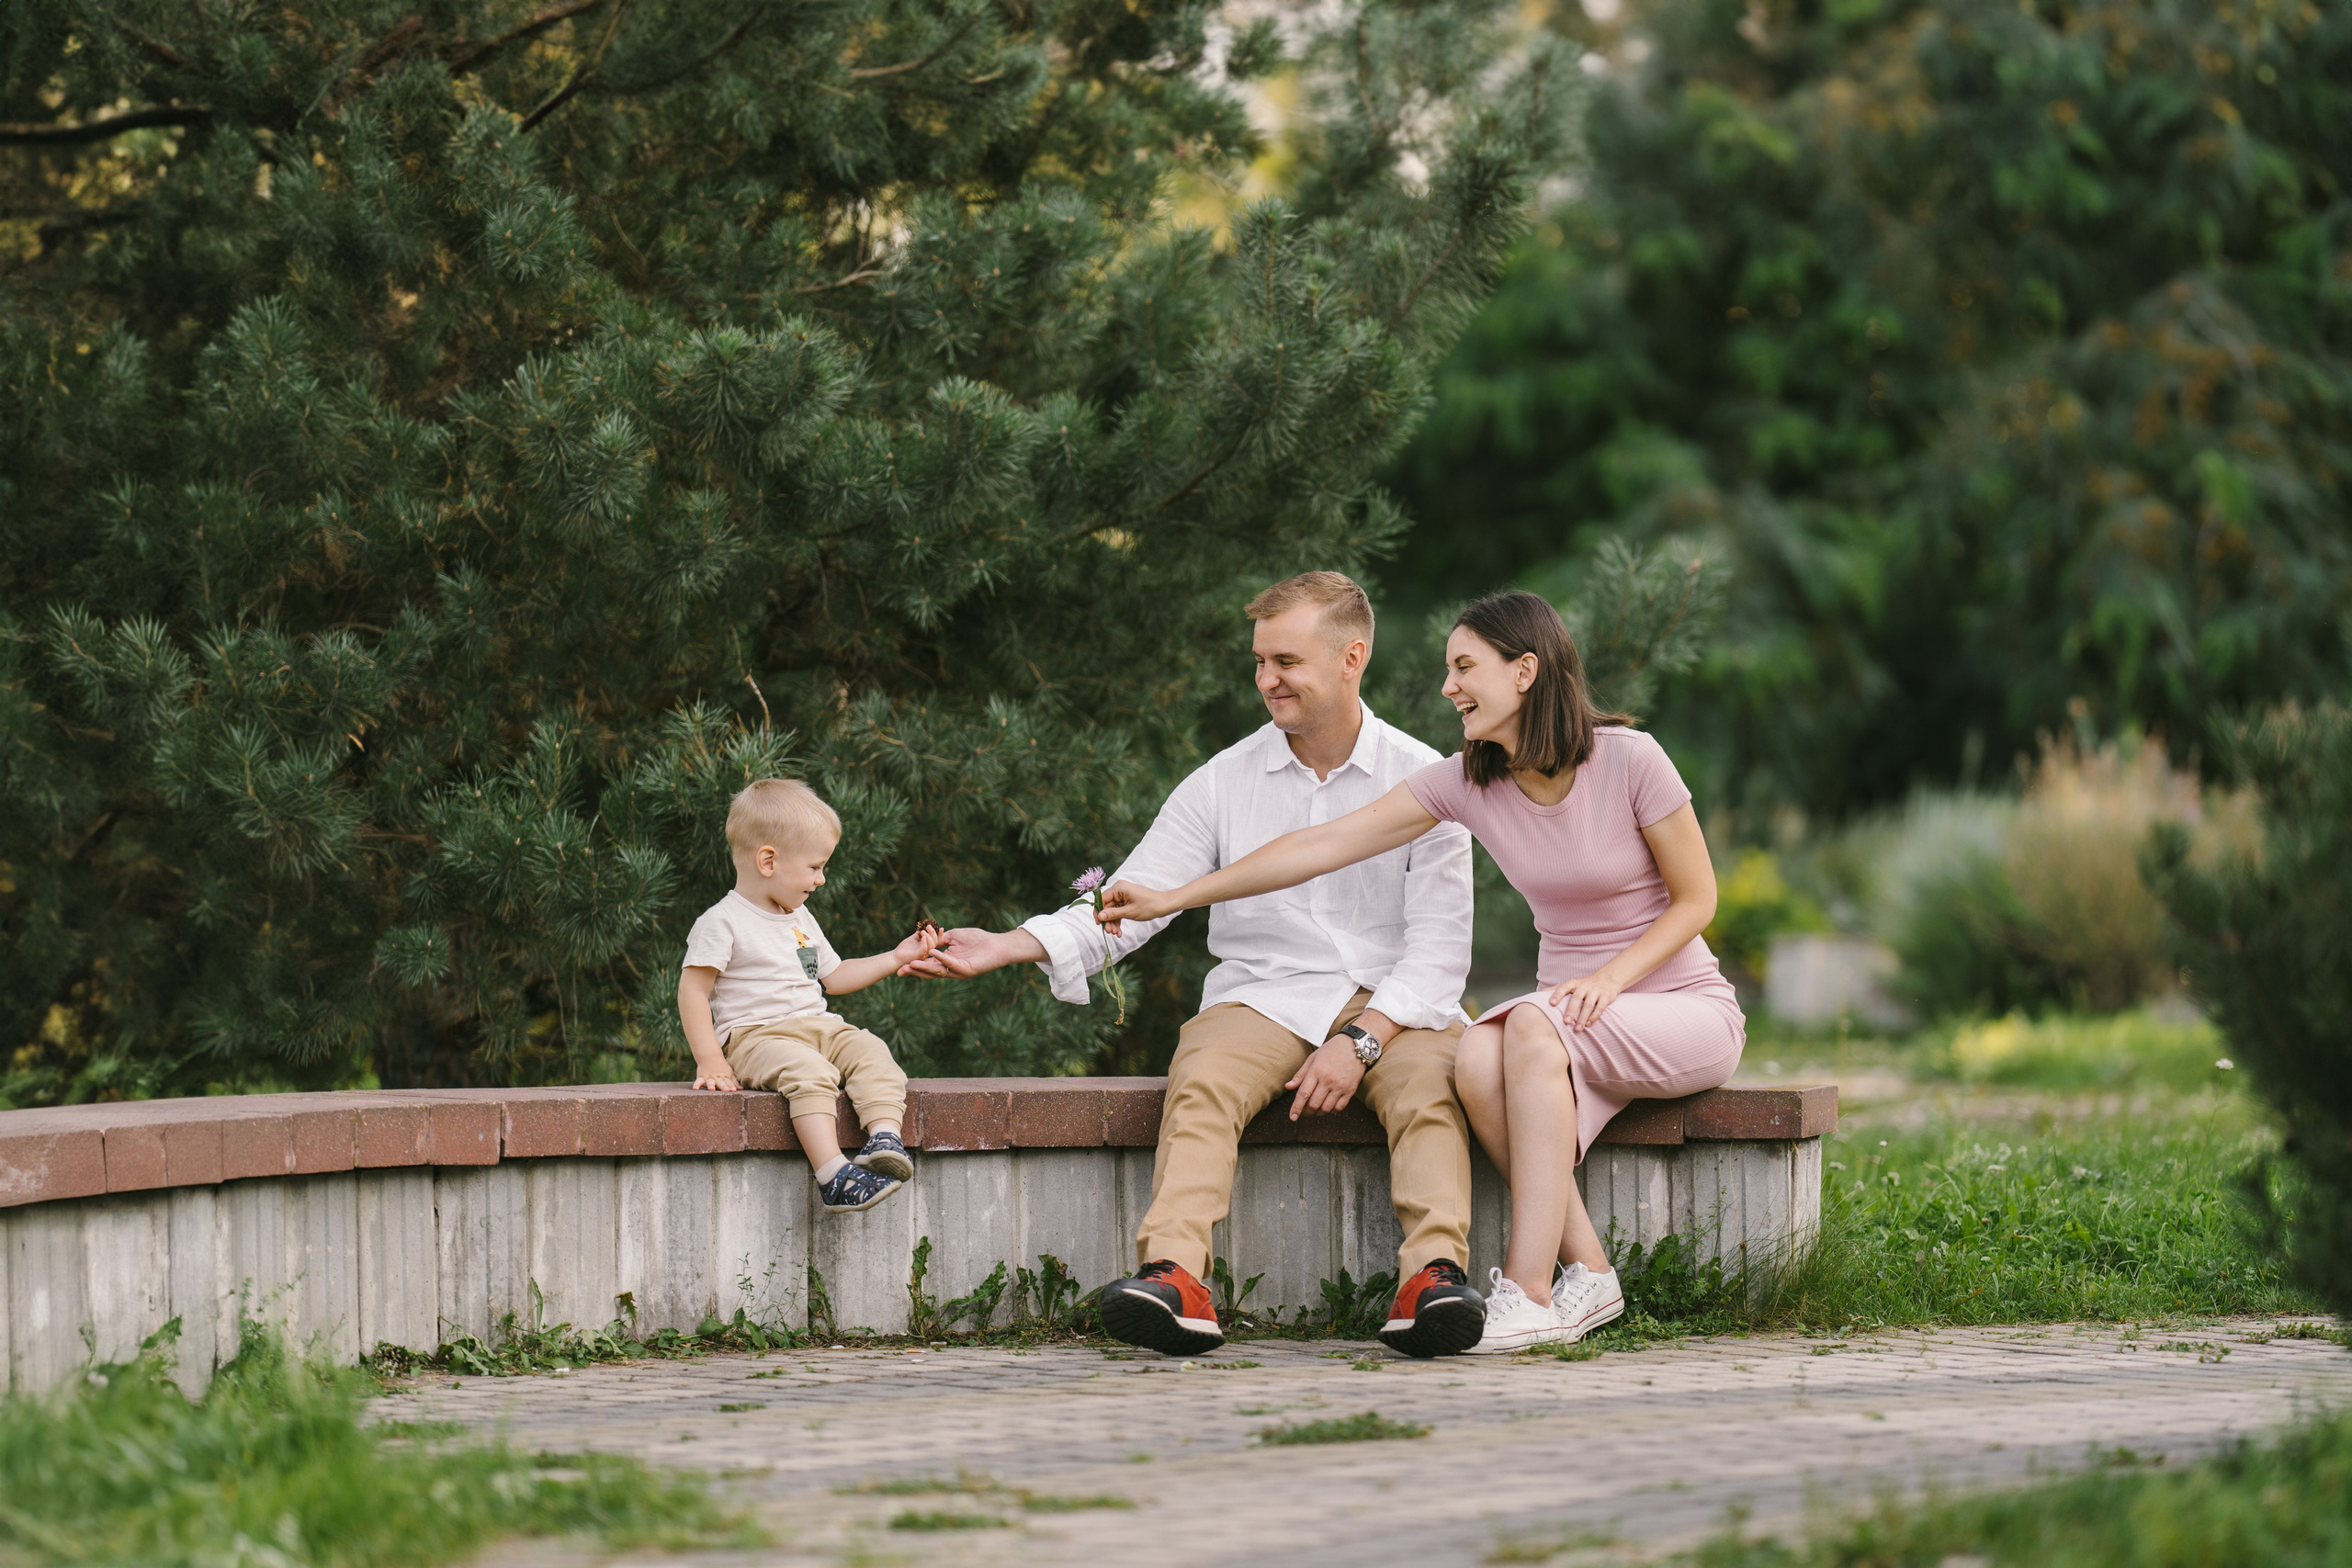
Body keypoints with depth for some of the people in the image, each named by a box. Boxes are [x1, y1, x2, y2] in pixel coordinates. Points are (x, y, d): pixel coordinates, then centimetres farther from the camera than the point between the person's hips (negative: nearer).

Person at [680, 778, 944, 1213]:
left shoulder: (800, 920, 22)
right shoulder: (722, 923, -4)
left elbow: (834, 977, 33)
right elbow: (693, 990, -8)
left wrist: (896, 958, 26)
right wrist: (709, 1060, -17)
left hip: (818, 1026, 8)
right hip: (753, 1036, -8)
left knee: (870, 1052, -22)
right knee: (809, 1072, -37)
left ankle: (886, 1138, -37)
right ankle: (832, 1175, -47)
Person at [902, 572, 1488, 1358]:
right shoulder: (1225, 781, 10)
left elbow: (1439, 942, -2)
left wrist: (1361, 1041, -16)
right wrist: (1007, 947, -10)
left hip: (1394, 1002, -1)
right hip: (1265, 997, 1)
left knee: (1428, 1085, -34)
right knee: (1201, 1081, -31)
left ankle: (1434, 1272, -51)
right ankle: (1173, 1278, -49)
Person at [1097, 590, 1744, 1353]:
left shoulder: (1629, 761, -15)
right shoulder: (1467, 782, -1)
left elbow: (1695, 899, -7)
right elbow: (1324, 846, -1)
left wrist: (1610, 978, -22)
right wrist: (1174, 898, -1)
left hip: (1684, 1010, -4)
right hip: (1575, 1029, 4)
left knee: (1533, 1028, -35)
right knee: (1478, 1059, -30)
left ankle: (1527, 1294, -37)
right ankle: (1587, 1278, -23)